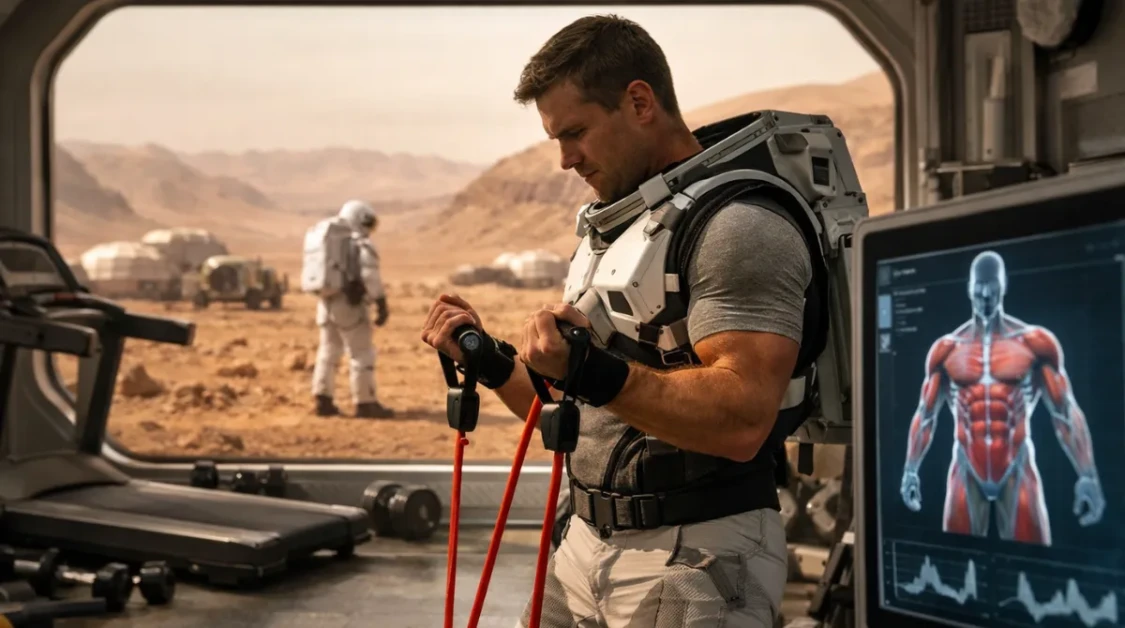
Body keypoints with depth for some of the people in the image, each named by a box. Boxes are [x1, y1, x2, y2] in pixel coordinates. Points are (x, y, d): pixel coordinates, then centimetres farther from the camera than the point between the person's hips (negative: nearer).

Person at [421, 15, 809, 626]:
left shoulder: (738, 227, -14)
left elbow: (742, 421, -26)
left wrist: (601, 373, -34)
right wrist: (493, 361, 4)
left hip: (696, 559, -8)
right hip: (588, 542, 8)